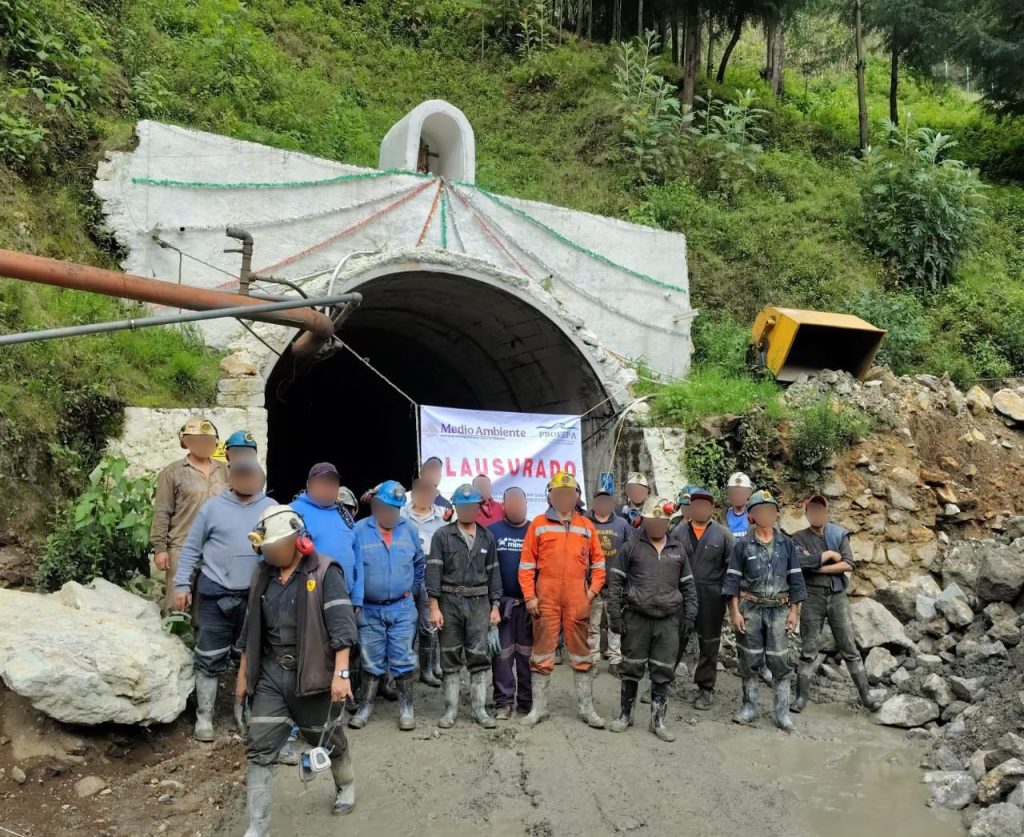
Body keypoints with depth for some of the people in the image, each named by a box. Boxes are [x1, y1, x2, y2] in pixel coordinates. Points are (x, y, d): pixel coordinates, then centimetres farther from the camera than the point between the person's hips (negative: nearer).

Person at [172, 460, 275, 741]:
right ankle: (204, 716, 16)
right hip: (216, 594, -2)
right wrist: (182, 584, -4)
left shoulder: (271, 508, 1)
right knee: (210, 657, 4)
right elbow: (191, 548, 1)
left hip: (256, 595, 2)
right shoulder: (213, 506, -3)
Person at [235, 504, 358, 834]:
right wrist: (243, 675, 15)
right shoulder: (263, 574, 5)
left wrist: (341, 673, -25)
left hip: (312, 674, -4)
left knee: (328, 739, 15)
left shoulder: (324, 572, -14)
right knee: (259, 748, -2)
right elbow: (251, 629, 13)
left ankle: (346, 785, 44)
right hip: (270, 674, 5)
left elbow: (341, 625, -19)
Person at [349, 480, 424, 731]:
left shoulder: (409, 529, -2)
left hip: (402, 608, 1)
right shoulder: (359, 530, -9)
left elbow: (419, 563, 12)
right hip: (369, 609, -1)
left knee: (403, 659, 4)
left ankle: (406, 707, 17)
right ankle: (366, 706, 26)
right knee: (371, 661, 12)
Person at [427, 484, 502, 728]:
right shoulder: (442, 536, 0)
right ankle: (451, 709, 16)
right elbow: (434, 570, -5)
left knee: (479, 657, 1)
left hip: (479, 603, 2)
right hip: (450, 601, -2)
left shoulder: (486, 538, 11)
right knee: (450, 658, 6)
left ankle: (480, 709, 11)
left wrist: (495, 606, 7)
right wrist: (434, 606, -11)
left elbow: (493, 572, 12)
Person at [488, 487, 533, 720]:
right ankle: (503, 702, 13)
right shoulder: (492, 531, 1)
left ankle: (527, 700, 18)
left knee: (528, 653, 8)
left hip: (529, 602, 1)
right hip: (502, 601, -1)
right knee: (502, 653, 4)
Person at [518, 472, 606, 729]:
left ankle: (586, 708, 19)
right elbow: (527, 563, 1)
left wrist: (593, 589, 3)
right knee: (542, 652, 5)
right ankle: (539, 707, 16)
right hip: (546, 600, -2)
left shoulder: (586, 526, 8)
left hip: (578, 601, 2)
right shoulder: (539, 524, 2)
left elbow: (598, 560, 13)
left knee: (581, 653, 9)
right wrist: (529, 596, -4)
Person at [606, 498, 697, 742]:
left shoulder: (678, 550, 9)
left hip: (668, 621, 2)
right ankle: (625, 715, 23)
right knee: (631, 669, 8)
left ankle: (658, 720, 18)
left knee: (663, 673, 6)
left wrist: (689, 615, 7)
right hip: (636, 619, -2)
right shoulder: (631, 547, -1)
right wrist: (615, 615, -5)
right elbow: (615, 581, -1)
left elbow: (688, 585, 14)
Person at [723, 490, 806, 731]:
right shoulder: (742, 545, 0)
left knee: (780, 661, 2)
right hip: (750, 609, -1)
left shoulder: (786, 544, 5)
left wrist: (794, 610, 0)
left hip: (779, 609, 1)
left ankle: (782, 711, 11)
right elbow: (732, 578, -2)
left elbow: (795, 578, 6)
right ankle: (750, 706, 20)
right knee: (749, 660, 7)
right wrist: (735, 612, -7)